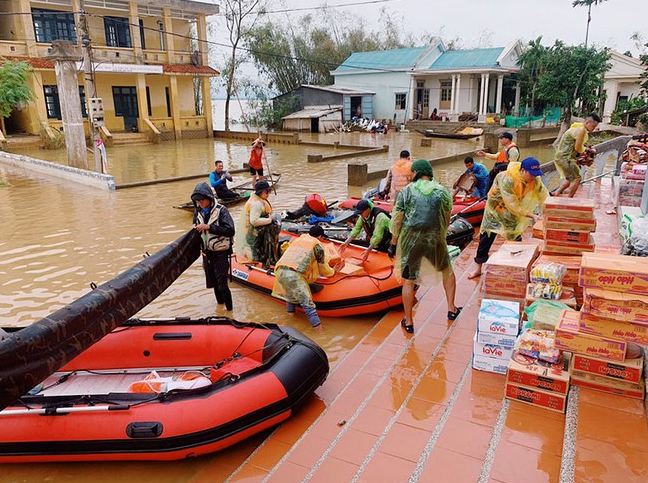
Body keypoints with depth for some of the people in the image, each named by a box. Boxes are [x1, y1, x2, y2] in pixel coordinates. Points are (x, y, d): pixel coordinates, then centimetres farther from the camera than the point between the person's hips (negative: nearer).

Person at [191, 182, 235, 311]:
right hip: (207, 253, 6)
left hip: (220, 253, -6)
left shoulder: (221, 210, -14)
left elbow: (230, 230, -23)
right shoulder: (198, 212, 6)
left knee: (222, 284, -8)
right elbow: (197, 229, 22)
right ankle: (220, 305, 36)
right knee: (213, 282, 17)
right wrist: (195, 228, -1)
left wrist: (209, 227, -27)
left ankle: (229, 310, 8)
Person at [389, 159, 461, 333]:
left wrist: (394, 243, 3)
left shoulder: (406, 191, -3)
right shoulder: (442, 191, 2)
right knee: (447, 271, 25)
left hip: (410, 240, -1)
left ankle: (408, 322, 14)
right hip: (435, 240, 2)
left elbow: (397, 220, -5)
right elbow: (447, 218, 9)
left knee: (408, 280, 7)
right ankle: (451, 309, 32)